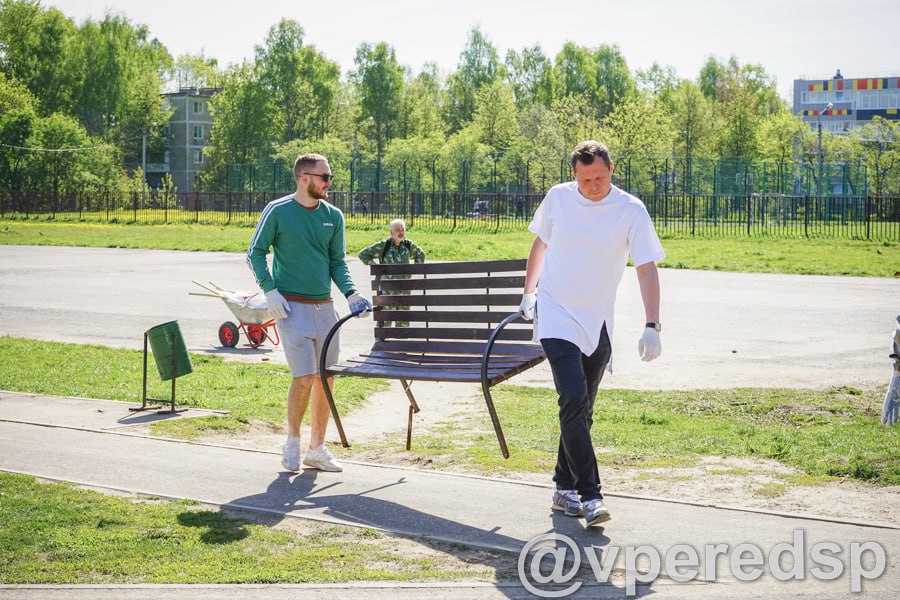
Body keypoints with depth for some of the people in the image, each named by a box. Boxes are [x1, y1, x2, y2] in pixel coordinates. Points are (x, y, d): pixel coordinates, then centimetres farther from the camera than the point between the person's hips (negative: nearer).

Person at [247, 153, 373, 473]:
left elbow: (337, 263, 11)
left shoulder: (333, 216, 9)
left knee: (325, 380, 6)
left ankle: (317, 449, 19)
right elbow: (255, 253, 1)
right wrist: (270, 291, -9)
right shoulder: (277, 211, -4)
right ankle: (292, 442, 10)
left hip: (324, 307, 5)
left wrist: (351, 293, -4)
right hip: (291, 307, -5)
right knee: (304, 378, -11)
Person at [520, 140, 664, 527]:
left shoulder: (631, 211, -8)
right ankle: (588, 495, -16)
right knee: (574, 399, -16)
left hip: (598, 324, 1)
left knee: (581, 411, 9)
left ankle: (564, 489, 24)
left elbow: (647, 269, -11)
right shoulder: (558, 198, -2)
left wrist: (652, 326, -21)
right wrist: (529, 293, 20)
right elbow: (540, 244, 15)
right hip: (556, 319, -1)